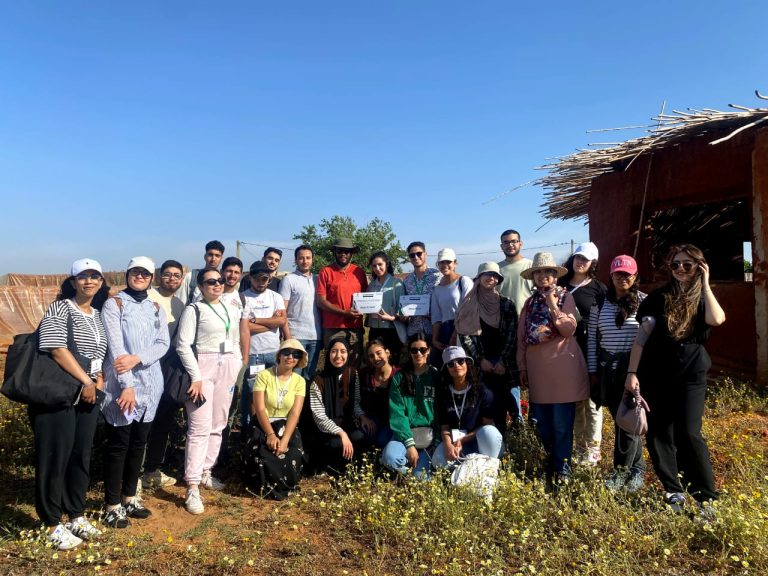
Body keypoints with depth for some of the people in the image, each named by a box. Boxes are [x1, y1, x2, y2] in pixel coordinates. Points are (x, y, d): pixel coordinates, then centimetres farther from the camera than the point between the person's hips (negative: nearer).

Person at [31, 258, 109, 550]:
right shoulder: (60, 309, -9)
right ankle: (53, 524, 14)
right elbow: (57, 349, -19)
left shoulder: (99, 314, 12)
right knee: (55, 458, 1)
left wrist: (99, 380, 0)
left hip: (88, 395, 7)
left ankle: (76, 516, 26)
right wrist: (86, 380, -16)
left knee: (82, 456, 12)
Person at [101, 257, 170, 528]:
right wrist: (127, 385, -20)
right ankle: (112, 504, 12)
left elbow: (163, 343, 1)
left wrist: (136, 358, -18)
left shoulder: (156, 308, 11)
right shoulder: (114, 304, -4)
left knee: (139, 442, 12)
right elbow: (116, 346, -13)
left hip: (150, 383, 5)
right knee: (118, 443, 0)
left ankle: (129, 496, 26)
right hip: (120, 383, -5)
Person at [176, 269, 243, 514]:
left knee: (218, 425, 10)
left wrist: (237, 369, 9)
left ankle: (205, 472, 24)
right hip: (203, 368, -6)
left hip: (227, 370, 6)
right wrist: (196, 377, -16)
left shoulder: (231, 310, 14)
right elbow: (183, 345, -11)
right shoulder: (194, 309, -4)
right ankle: (192, 487, -7)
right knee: (200, 427, -10)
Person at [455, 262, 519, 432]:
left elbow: (512, 335, 1)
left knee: (512, 404, -4)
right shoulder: (469, 305, 6)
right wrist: (480, 359, -4)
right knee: (494, 409, 0)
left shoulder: (506, 304, 6)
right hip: (483, 365, 0)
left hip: (506, 364, 0)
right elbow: (464, 334, 2)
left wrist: (503, 362, -7)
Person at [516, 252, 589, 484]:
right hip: (537, 369, 5)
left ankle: (562, 468, 12)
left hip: (562, 368, -4)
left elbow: (570, 329, -10)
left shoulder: (566, 297, 2)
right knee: (542, 423, 11)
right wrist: (522, 367, 9)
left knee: (562, 423, 0)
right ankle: (551, 462, 26)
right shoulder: (530, 303, 13)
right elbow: (521, 337, 13)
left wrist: (553, 305, -16)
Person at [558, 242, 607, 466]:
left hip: (590, 349, -3)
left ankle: (593, 449, 15)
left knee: (591, 400, 3)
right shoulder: (561, 285, 8)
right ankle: (579, 447, 23)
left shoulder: (598, 288, -1)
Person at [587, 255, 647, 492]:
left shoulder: (644, 302, -3)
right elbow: (592, 338, 9)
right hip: (609, 369, 4)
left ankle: (621, 471, 12)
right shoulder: (600, 303, 7)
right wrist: (593, 370, 7)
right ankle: (636, 469, 24)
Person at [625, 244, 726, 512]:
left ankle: (707, 495, 7)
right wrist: (632, 372, -8)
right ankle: (673, 491, 19)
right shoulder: (658, 298, 3)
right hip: (656, 375, 1)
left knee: (689, 433, -7)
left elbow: (717, 319, -21)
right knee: (659, 434, 5)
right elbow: (642, 336, -1)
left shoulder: (703, 299, 4)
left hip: (691, 375, -1)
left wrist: (705, 284, -13)